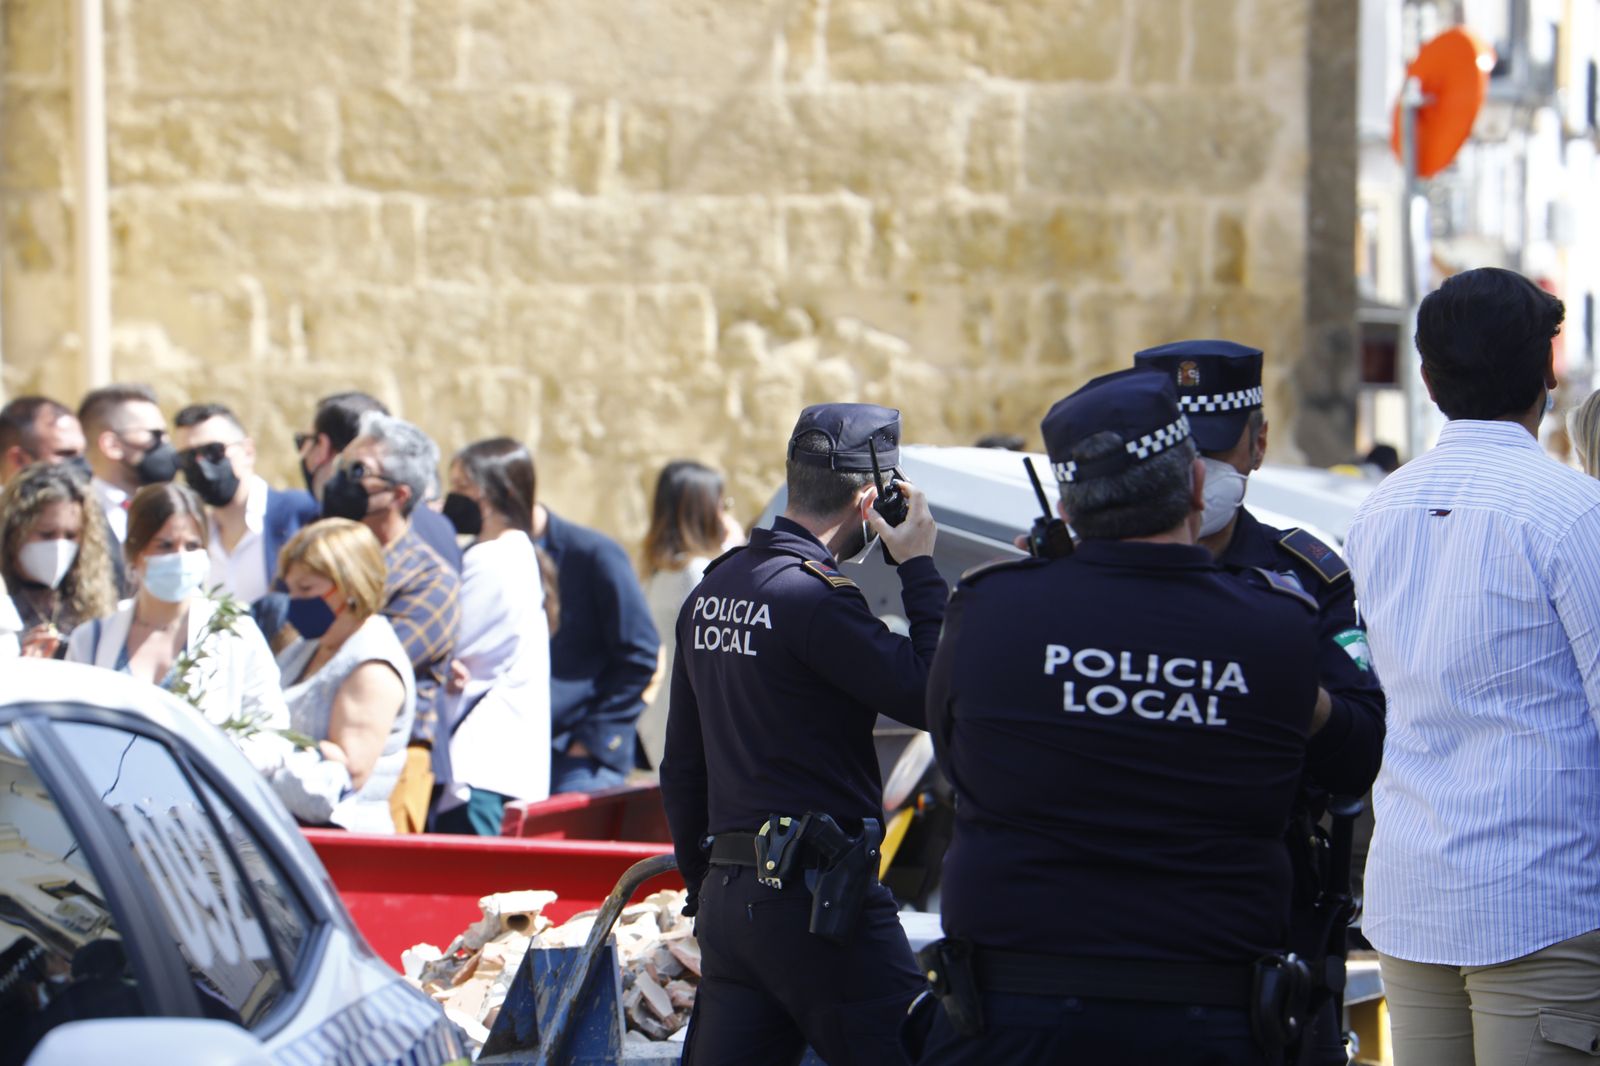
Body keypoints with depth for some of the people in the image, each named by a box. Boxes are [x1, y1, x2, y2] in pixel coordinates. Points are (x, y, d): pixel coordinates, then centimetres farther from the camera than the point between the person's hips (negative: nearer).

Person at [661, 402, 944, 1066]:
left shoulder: (710, 593, 13)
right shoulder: (812, 595, -15)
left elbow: (681, 768, 20)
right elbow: (930, 698, -16)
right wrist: (919, 569, -6)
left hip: (729, 892, 9)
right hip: (817, 898, -9)